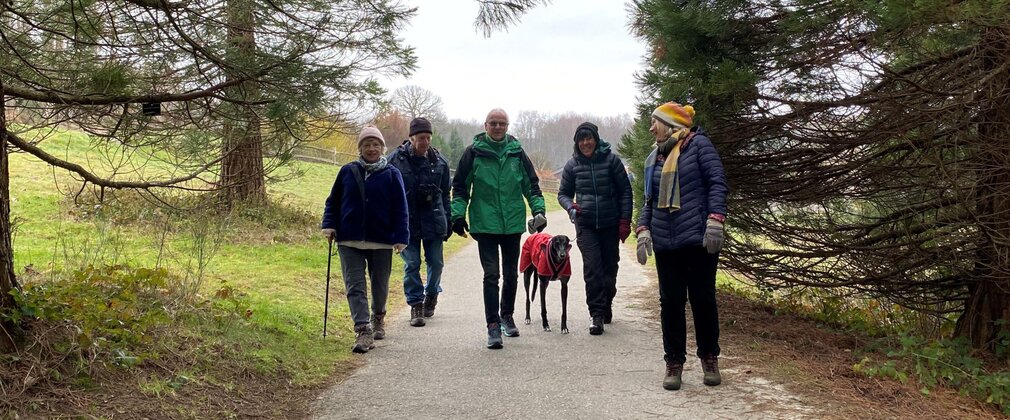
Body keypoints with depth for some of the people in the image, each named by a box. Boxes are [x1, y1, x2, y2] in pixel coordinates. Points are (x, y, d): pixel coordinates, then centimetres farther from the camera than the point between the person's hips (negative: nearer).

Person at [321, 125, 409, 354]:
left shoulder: (391, 174, 0)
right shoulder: (347, 172, 6)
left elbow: (400, 208, -2)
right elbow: (333, 201, 11)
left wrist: (400, 237, -8)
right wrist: (329, 225, -2)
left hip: (382, 241, -1)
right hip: (349, 241, 1)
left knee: (380, 285, 14)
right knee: (355, 286, -7)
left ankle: (378, 317, 40)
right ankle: (363, 330, -10)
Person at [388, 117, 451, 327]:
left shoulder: (439, 161, 4)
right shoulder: (396, 159, -4)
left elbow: (445, 195, 12)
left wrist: (448, 222, 10)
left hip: (433, 220, 2)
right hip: (407, 221, -2)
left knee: (435, 262, 7)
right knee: (411, 264, -1)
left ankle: (432, 294, 33)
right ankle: (416, 304, 9)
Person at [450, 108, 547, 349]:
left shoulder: (517, 152, 5)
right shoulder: (474, 152, -1)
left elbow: (531, 184, 12)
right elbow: (460, 186, 3)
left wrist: (538, 210, 2)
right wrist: (458, 214, -6)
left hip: (513, 223, 3)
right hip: (485, 225, -3)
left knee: (511, 275, 14)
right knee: (491, 275, -9)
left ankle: (507, 316, 32)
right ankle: (493, 325, -7)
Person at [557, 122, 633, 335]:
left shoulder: (611, 160, -3)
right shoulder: (572, 164, 3)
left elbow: (625, 191, 0)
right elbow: (563, 193, 12)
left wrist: (625, 221, -5)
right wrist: (571, 207, -10)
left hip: (610, 223, 0)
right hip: (585, 224, 0)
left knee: (610, 266, 9)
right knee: (592, 267, -12)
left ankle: (606, 305, 32)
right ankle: (597, 314, -11)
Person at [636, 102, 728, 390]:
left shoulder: (698, 144, -2)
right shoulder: (654, 158, 16)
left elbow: (718, 183, -8)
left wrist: (715, 220, -18)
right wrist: (643, 230, 5)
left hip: (699, 239, -5)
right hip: (665, 244, 5)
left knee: (703, 298, 3)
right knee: (670, 302, 3)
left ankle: (709, 358, 17)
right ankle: (674, 363, 10)